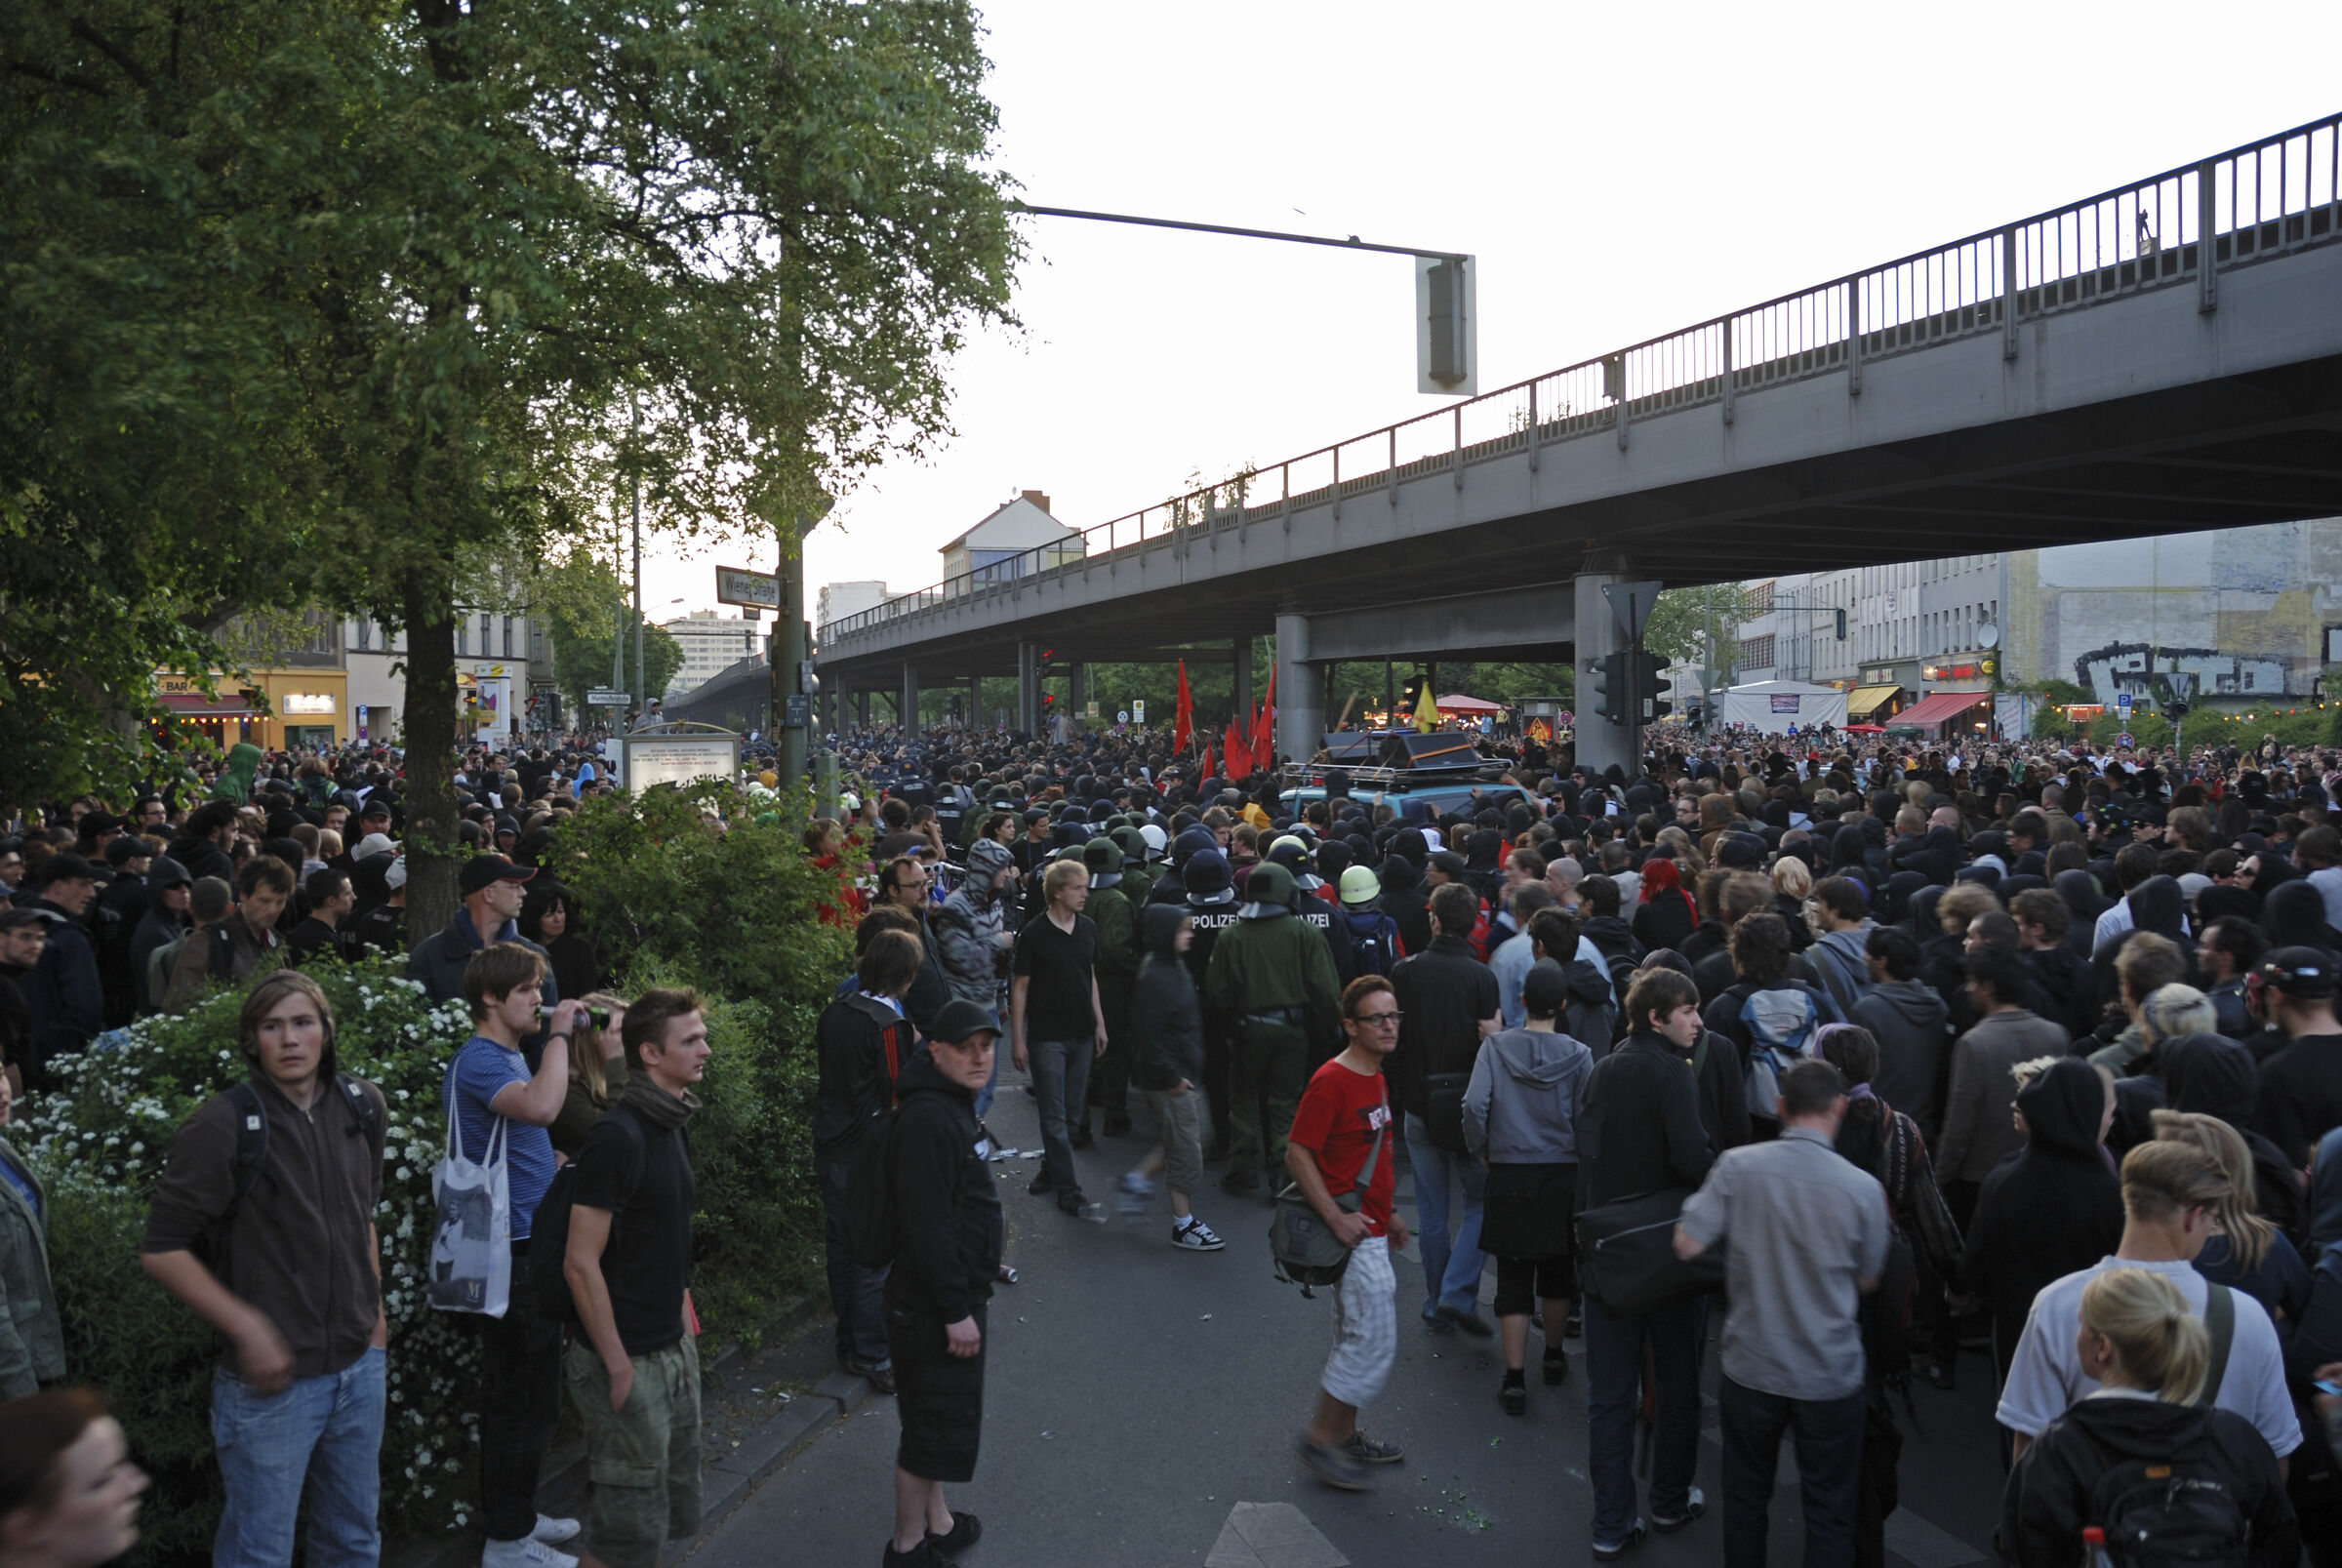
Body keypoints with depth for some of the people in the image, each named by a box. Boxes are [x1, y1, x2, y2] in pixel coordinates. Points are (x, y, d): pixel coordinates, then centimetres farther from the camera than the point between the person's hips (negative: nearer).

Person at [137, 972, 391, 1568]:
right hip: (272, 1381, -5)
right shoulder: (224, 1125, -16)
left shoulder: (362, 1106, 1)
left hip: (360, 1366, 5)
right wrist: (246, 1328, -16)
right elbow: (161, 1248, -12)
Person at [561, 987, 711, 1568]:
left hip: (675, 1347, 8)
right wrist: (618, 1366, -17)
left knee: (677, 1512, 17)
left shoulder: (673, 1127, 7)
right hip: (631, 1360, -8)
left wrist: (680, 1303, 11)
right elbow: (580, 1264, -20)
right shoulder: (618, 1136, -19)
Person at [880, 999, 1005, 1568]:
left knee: (938, 1419, 21)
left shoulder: (955, 1106, 9)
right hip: (933, 1305, -10)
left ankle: (936, 1522, 35)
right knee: (937, 1424, 1)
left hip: (955, 1294, 10)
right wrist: (955, 1311, -24)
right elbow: (926, 1223, -27)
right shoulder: (927, 1119, -24)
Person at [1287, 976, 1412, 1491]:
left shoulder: (1375, 1077, 9)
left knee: (1357, 1338, 18)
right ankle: (1319, 1438, 7)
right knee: (1375, 1341, -5)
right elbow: (1297, 1155, -20)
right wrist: (1336, 1218, -22)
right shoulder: (1331, 1081, -20)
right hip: (1352, 1234, -9)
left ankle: (1344, 1435, 31)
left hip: (1370, 1231, 9)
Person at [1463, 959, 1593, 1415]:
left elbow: (1474, 1106, -15)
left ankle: (1514, 1380, 5)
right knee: (1557, 1270, 21)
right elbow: (1586, 1119, -10)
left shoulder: (1495, 1046, -7)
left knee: (1513, 1279, 6)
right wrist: (1579, 1161, 7)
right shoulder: (1578, 1055, -8)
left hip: (1509, 1176, -1)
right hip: (1563, 1176, 1)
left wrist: (1481, 1151, 1)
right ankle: (1554, 1355, 38)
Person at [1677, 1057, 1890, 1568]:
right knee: (1829, 1510, 14)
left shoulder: (1738, 1166, -14)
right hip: (1831, 1376, -1)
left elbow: (1687, 1244, -12)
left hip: (1751, 1369, 1)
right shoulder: (1863, 1188, -14)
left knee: (1746, 1494, 20)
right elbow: (1867, 1282, 0)